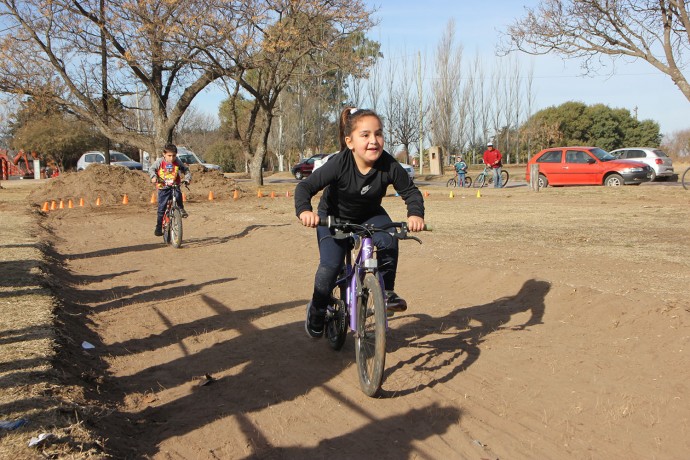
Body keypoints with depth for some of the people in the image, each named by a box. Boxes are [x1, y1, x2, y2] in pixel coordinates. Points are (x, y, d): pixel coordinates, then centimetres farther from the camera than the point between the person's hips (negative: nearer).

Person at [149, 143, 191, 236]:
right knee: (161, 208, -2)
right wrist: (153, 176, -18)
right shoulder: (160, 162, -5)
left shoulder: (177, 162, -1)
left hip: (174, 186, 1)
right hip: (163, 188, 0)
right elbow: (151, 169, 1)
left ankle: (181, 209, -7)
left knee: (178, 195, -35)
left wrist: (187, 178, -9)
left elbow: (186, 170, 8)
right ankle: (158, 228, 8)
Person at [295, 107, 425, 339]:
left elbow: (410, 191, -14)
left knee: (387, 242, -28)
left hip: (370, 215, 2)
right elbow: (305, 186, -31)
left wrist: (415, 214, -34)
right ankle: (317, 313, 10)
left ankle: (387, 291, -4)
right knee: (330, 266, -17)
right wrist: (304, 210, -51)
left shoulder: (389, 166, -26)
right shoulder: (339, 164, -32)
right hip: (334, 217, -2)